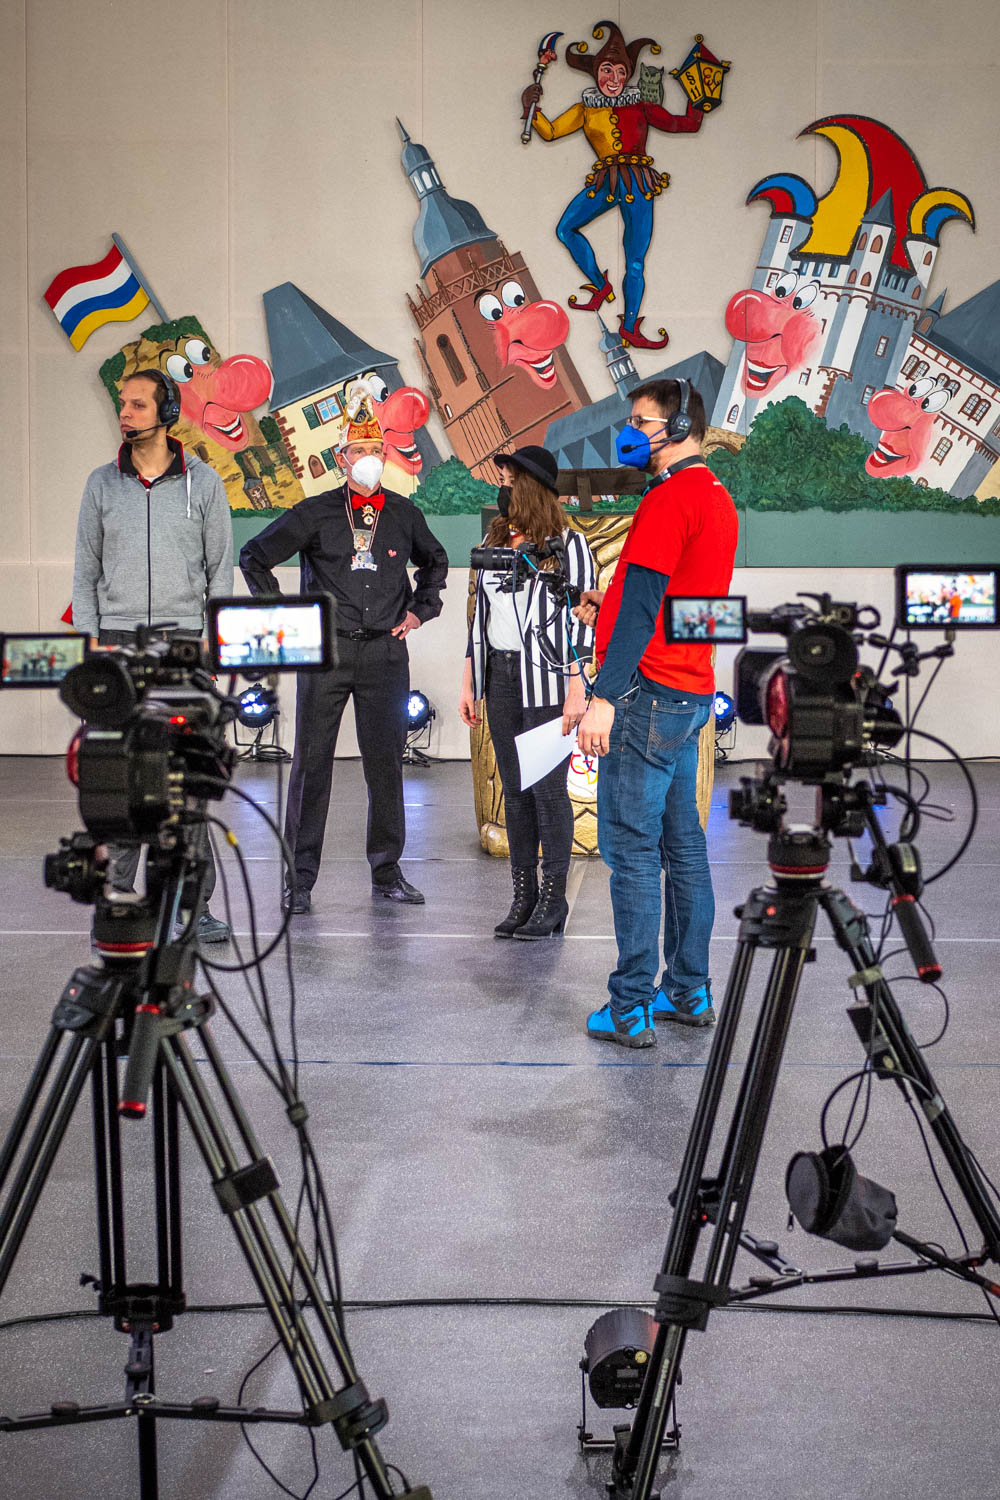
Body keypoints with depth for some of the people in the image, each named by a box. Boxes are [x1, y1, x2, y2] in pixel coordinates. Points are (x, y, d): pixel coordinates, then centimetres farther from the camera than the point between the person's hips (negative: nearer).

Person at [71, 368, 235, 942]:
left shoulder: (203, 481, 3)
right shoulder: (103, 483, 7)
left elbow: (221, 567, 6)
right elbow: (86, 570, 9)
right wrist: (90, 639, -1)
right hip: (118, 642, 2)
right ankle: (116, 895, 9)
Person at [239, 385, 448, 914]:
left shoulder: (404, 514, 8)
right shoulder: (315, 513, -1)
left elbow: (435, 561, 27)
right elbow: (254, 557, 6)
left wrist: (418, 610, 15)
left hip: (385, 652, 2)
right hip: (326, 651, -2)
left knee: (386, 762, 6)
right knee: (312, 761, -1)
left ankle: (387, 873, 16)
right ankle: (300, 878, 6)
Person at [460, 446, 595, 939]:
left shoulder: (567, 545, -5)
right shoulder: (495, 542, 14)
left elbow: (581, 620, -8)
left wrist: (576, 690, -15)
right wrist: (469, 685, 13)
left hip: (547, 678, -6)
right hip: (500, 676, 6)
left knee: (548, 788, -4)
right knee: (514, 789, 7)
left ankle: (553, 899, 4)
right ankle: (523, 897, 12)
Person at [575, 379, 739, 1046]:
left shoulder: (671, 497, -13)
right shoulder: (717, 498, 18)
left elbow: (642, 604, -21)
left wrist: (604, 697, -23)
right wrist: (611, 607, 13)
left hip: (649, 691, -10)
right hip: (691, 691, 10)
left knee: (631, 850, -7)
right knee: (683, 845, 13)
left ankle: (630, 1010, -4)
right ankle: (689, 992, 20)